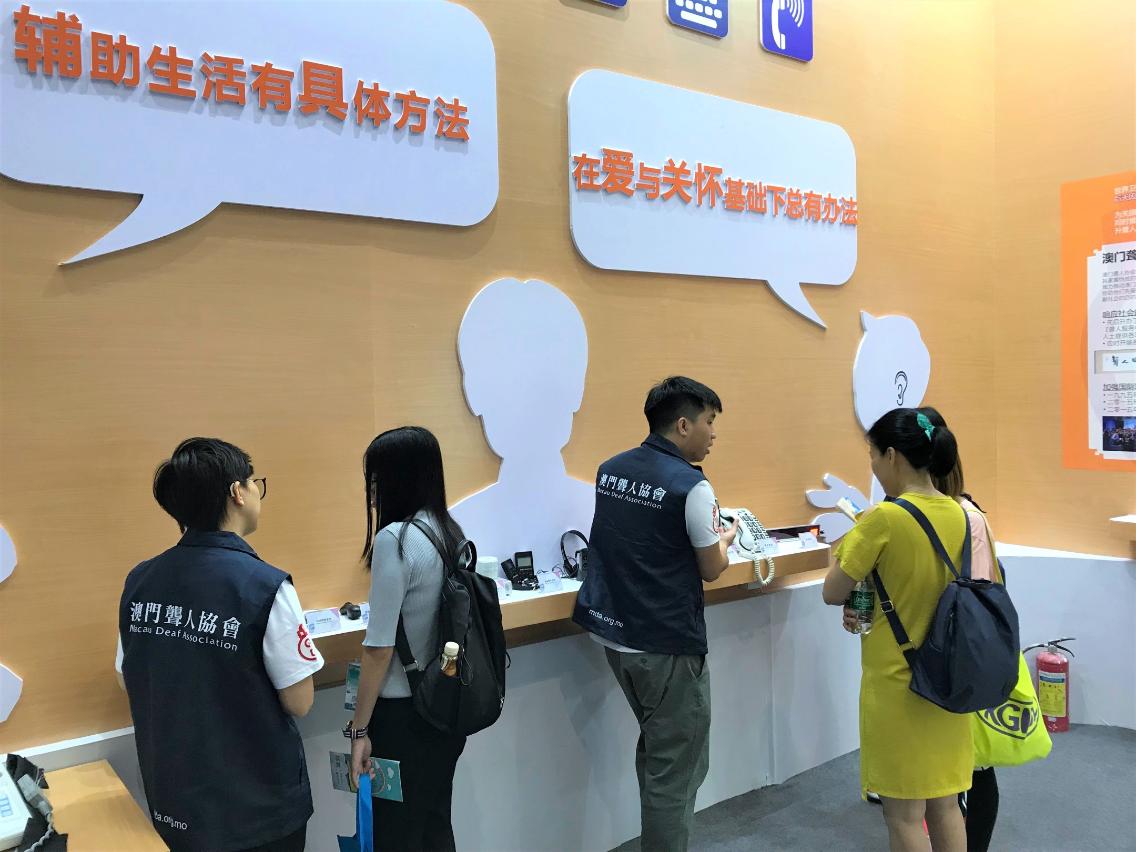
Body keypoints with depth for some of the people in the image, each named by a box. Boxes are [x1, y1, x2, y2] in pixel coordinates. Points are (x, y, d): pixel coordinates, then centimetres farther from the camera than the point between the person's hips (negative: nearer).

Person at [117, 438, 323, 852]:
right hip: (258, 808, -4)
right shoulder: (266, 586, -23)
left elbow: (127, 681, 7)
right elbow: (299, 702, -16)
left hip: (173, 802, 5)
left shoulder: (139, 581, -6)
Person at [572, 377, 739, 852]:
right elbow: (711, 571, -9)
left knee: (655, 747, 25)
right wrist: (725, 538, 11)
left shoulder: (610, 470, 4)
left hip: (612, 631, 8)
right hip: (667, 645, -8)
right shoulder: (691, 487, -17)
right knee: (677, 766, 6)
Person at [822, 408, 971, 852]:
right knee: (944, 802, 19)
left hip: (897, 681, -6)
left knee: (904, 814, 7)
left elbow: (832, 594, -13)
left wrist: (851, 544, 4)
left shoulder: (884, 518, -19)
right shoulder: (959, 515, 0)